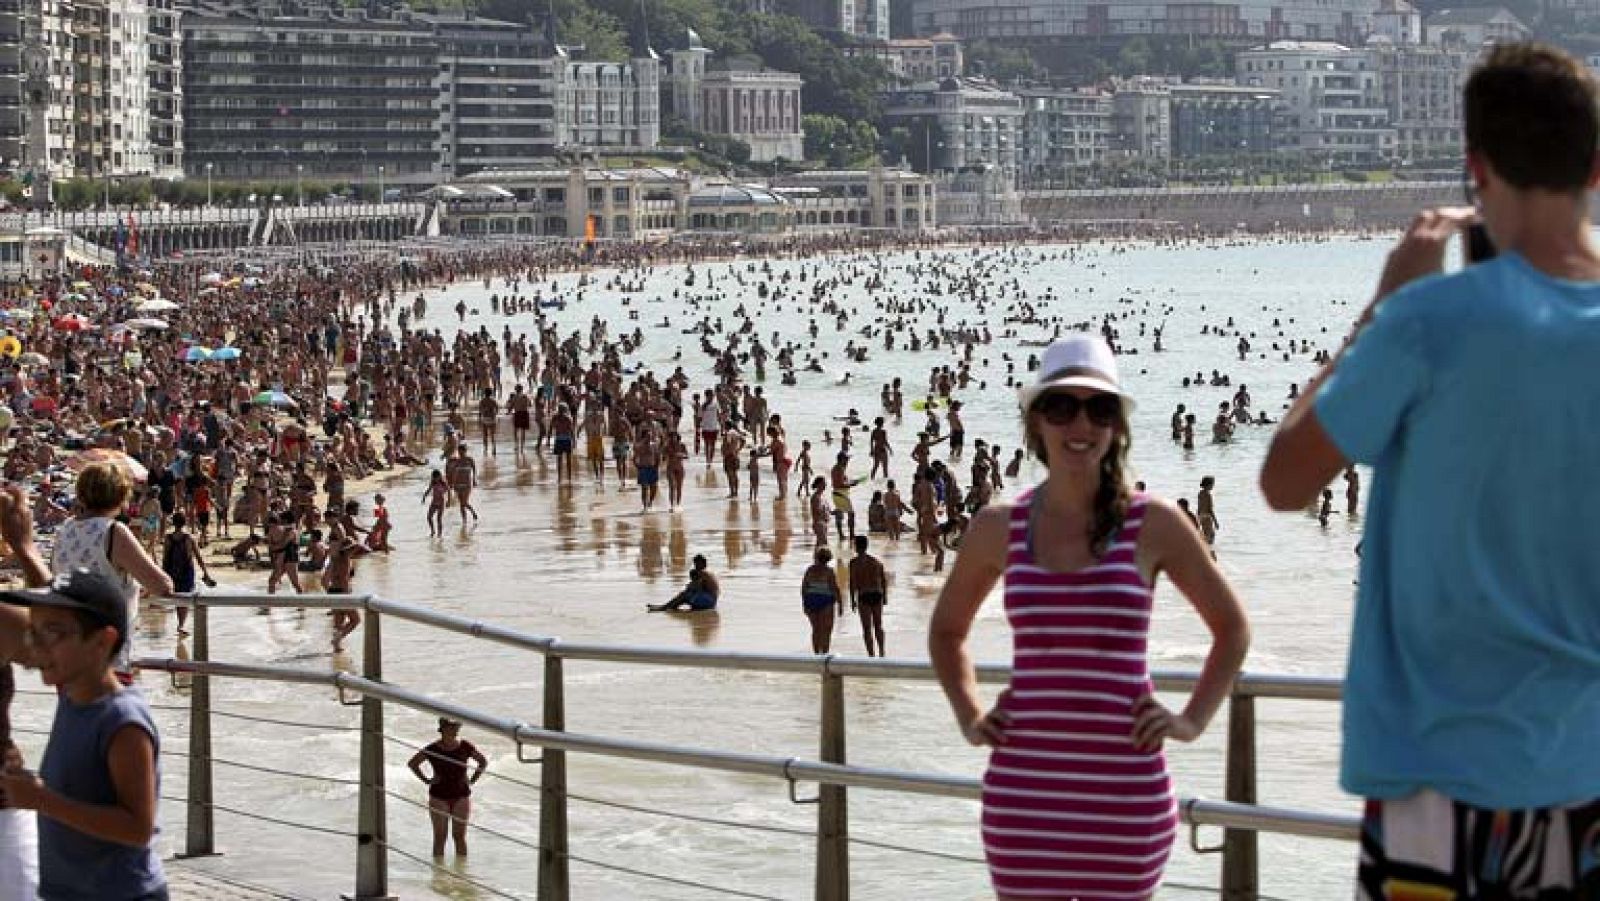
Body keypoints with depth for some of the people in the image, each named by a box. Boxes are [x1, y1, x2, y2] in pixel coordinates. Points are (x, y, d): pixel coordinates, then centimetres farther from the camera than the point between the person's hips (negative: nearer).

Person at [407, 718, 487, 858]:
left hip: (461, 796, 1)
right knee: (440, 837, 3)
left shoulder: (466, 747, -6)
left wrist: (472, 780, 1)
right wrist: (426, 780, -3)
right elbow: (412, 763, 4)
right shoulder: (432, 750, -10)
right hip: (439, 797, -1)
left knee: (459, 836, 6)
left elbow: (484, 762, 10)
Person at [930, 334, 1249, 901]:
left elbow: (1231, 627, 13)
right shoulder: (999, 529, 5)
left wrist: (1193, 720, 2)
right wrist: (968, 717, 10)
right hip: (1024, 791, 1)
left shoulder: (1154, 525, 0)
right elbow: (947, 630, 23)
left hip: (1125, 790, -1)